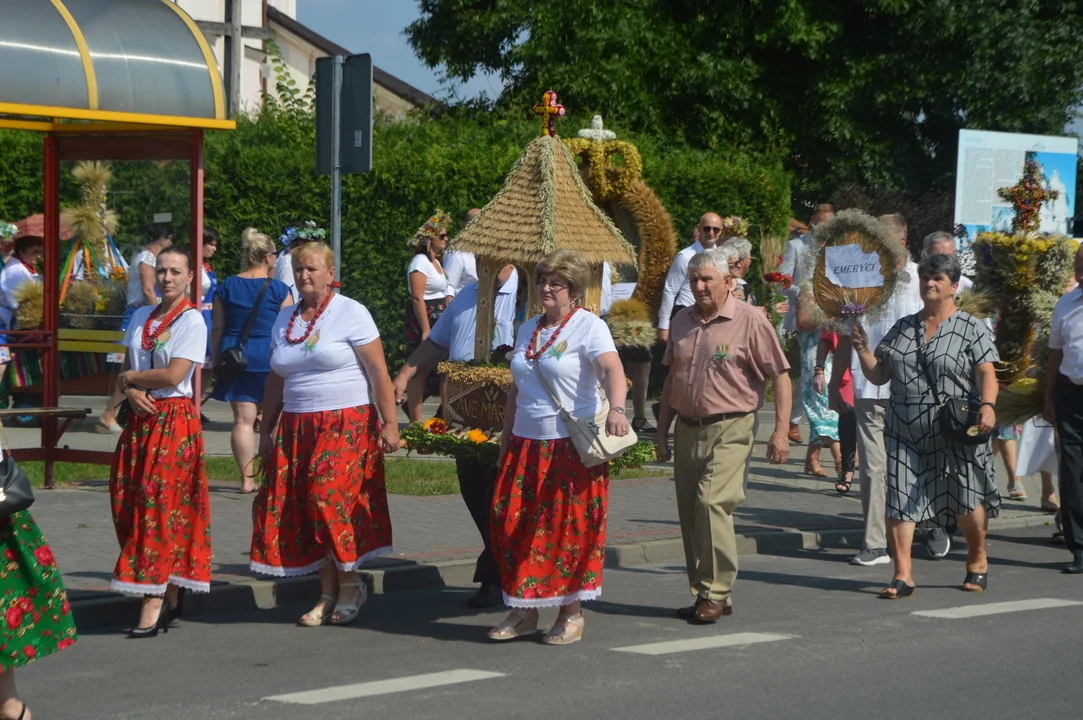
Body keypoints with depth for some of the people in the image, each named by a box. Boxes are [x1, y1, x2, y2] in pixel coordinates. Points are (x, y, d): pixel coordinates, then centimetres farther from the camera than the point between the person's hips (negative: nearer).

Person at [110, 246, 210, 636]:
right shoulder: (141, 316, 13)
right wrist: (131, 392, -6)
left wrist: (131, 377, -2)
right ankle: (169, 595, 11)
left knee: (161, 505, -9)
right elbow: (127, 369, 15)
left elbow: (174, 375, -14)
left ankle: (154, 603, -8)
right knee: (129, 501, 3)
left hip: (175, 419, -7)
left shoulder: (192, 321, -7)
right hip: (142, 417, 7)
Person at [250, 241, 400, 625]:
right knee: (305, 507, 0)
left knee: (329, 497, -17)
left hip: (347, 424, -6)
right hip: (297, 429, 6)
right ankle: (328, 594, 9)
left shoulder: (351, 313, -3)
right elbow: (276, 380, 20)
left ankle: (350, 584, 0)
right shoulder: (285, 319, 15)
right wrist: (267, 430, 18)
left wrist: (389, 423, -12)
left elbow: (378, 372, -7)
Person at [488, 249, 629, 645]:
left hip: (573, 446, -6)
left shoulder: (589, 327, -7)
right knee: (512, 522, 2)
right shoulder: (528, 329, 15)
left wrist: (616, 408, -44)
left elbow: (612, 369, -24)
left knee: (570, 526, -3)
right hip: (527, 444, 6)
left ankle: (572, 612, 8)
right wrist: (505, 442, 19)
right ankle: (524, 610, 12)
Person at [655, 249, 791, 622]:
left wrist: (781, 430, -12)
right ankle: (705, 594, 16)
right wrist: (662, 430, 19)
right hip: (687, 430, 6)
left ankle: (715, 593, -11)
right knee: (690, 513, 6)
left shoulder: (750, 320, -5)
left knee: (713, 502, -19)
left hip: (730, 429, -6)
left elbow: (780, 376, -5)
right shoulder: (683, 321, 13)